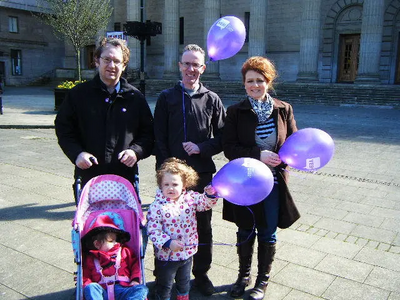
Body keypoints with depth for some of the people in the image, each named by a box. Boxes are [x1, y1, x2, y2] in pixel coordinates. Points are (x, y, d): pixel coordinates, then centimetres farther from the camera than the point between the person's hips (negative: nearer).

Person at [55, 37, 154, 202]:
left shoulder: (135, 97, 8)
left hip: (125, 177, 0)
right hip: (87, 177, 0)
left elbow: (148, 133, 10)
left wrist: (136, 151, -8)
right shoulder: (79, 94, 6)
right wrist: (76, 153, -7)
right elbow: (63, 128, 9)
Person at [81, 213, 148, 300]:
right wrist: (88, 285, -5)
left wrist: (135, 279, 1)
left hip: (122, 290, 1)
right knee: (90, 288, -30)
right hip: (102, 292, 0)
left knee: (142, 289, -25)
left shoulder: (124, 251, 20)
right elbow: (85, 276, 16)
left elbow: (135, 264, 16)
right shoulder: (90, 258, 17)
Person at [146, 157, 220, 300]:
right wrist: (168, 243, -28)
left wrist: (210, 195, -28)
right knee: (164, 286, 16)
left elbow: (205, 203, -7)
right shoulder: (157, 206, -19)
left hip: (187, 251, 4)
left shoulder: (191, 198, -8)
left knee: (184, 283, 27)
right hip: (166, 255, -4)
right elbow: (153, 230, -19)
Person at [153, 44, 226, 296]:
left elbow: (222, 138, 5)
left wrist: (201, 148, -12)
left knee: (203, 226, 12)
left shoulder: (212, 100, 5)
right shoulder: (167, 98, 4)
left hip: (203, 175, 1)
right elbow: (159, 139, 1)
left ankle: (201, 273, 30)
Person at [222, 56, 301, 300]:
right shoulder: (236, 111, -4)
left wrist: (283, 157, -18)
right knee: (245, 232, 15)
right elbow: (229, 147, -9)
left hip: (273, 182, 1)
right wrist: (258, 155, -22)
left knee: (268, 234, 12)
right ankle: (244, 276, 38)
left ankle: (263, 280, 33)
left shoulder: (283, 109, -1)